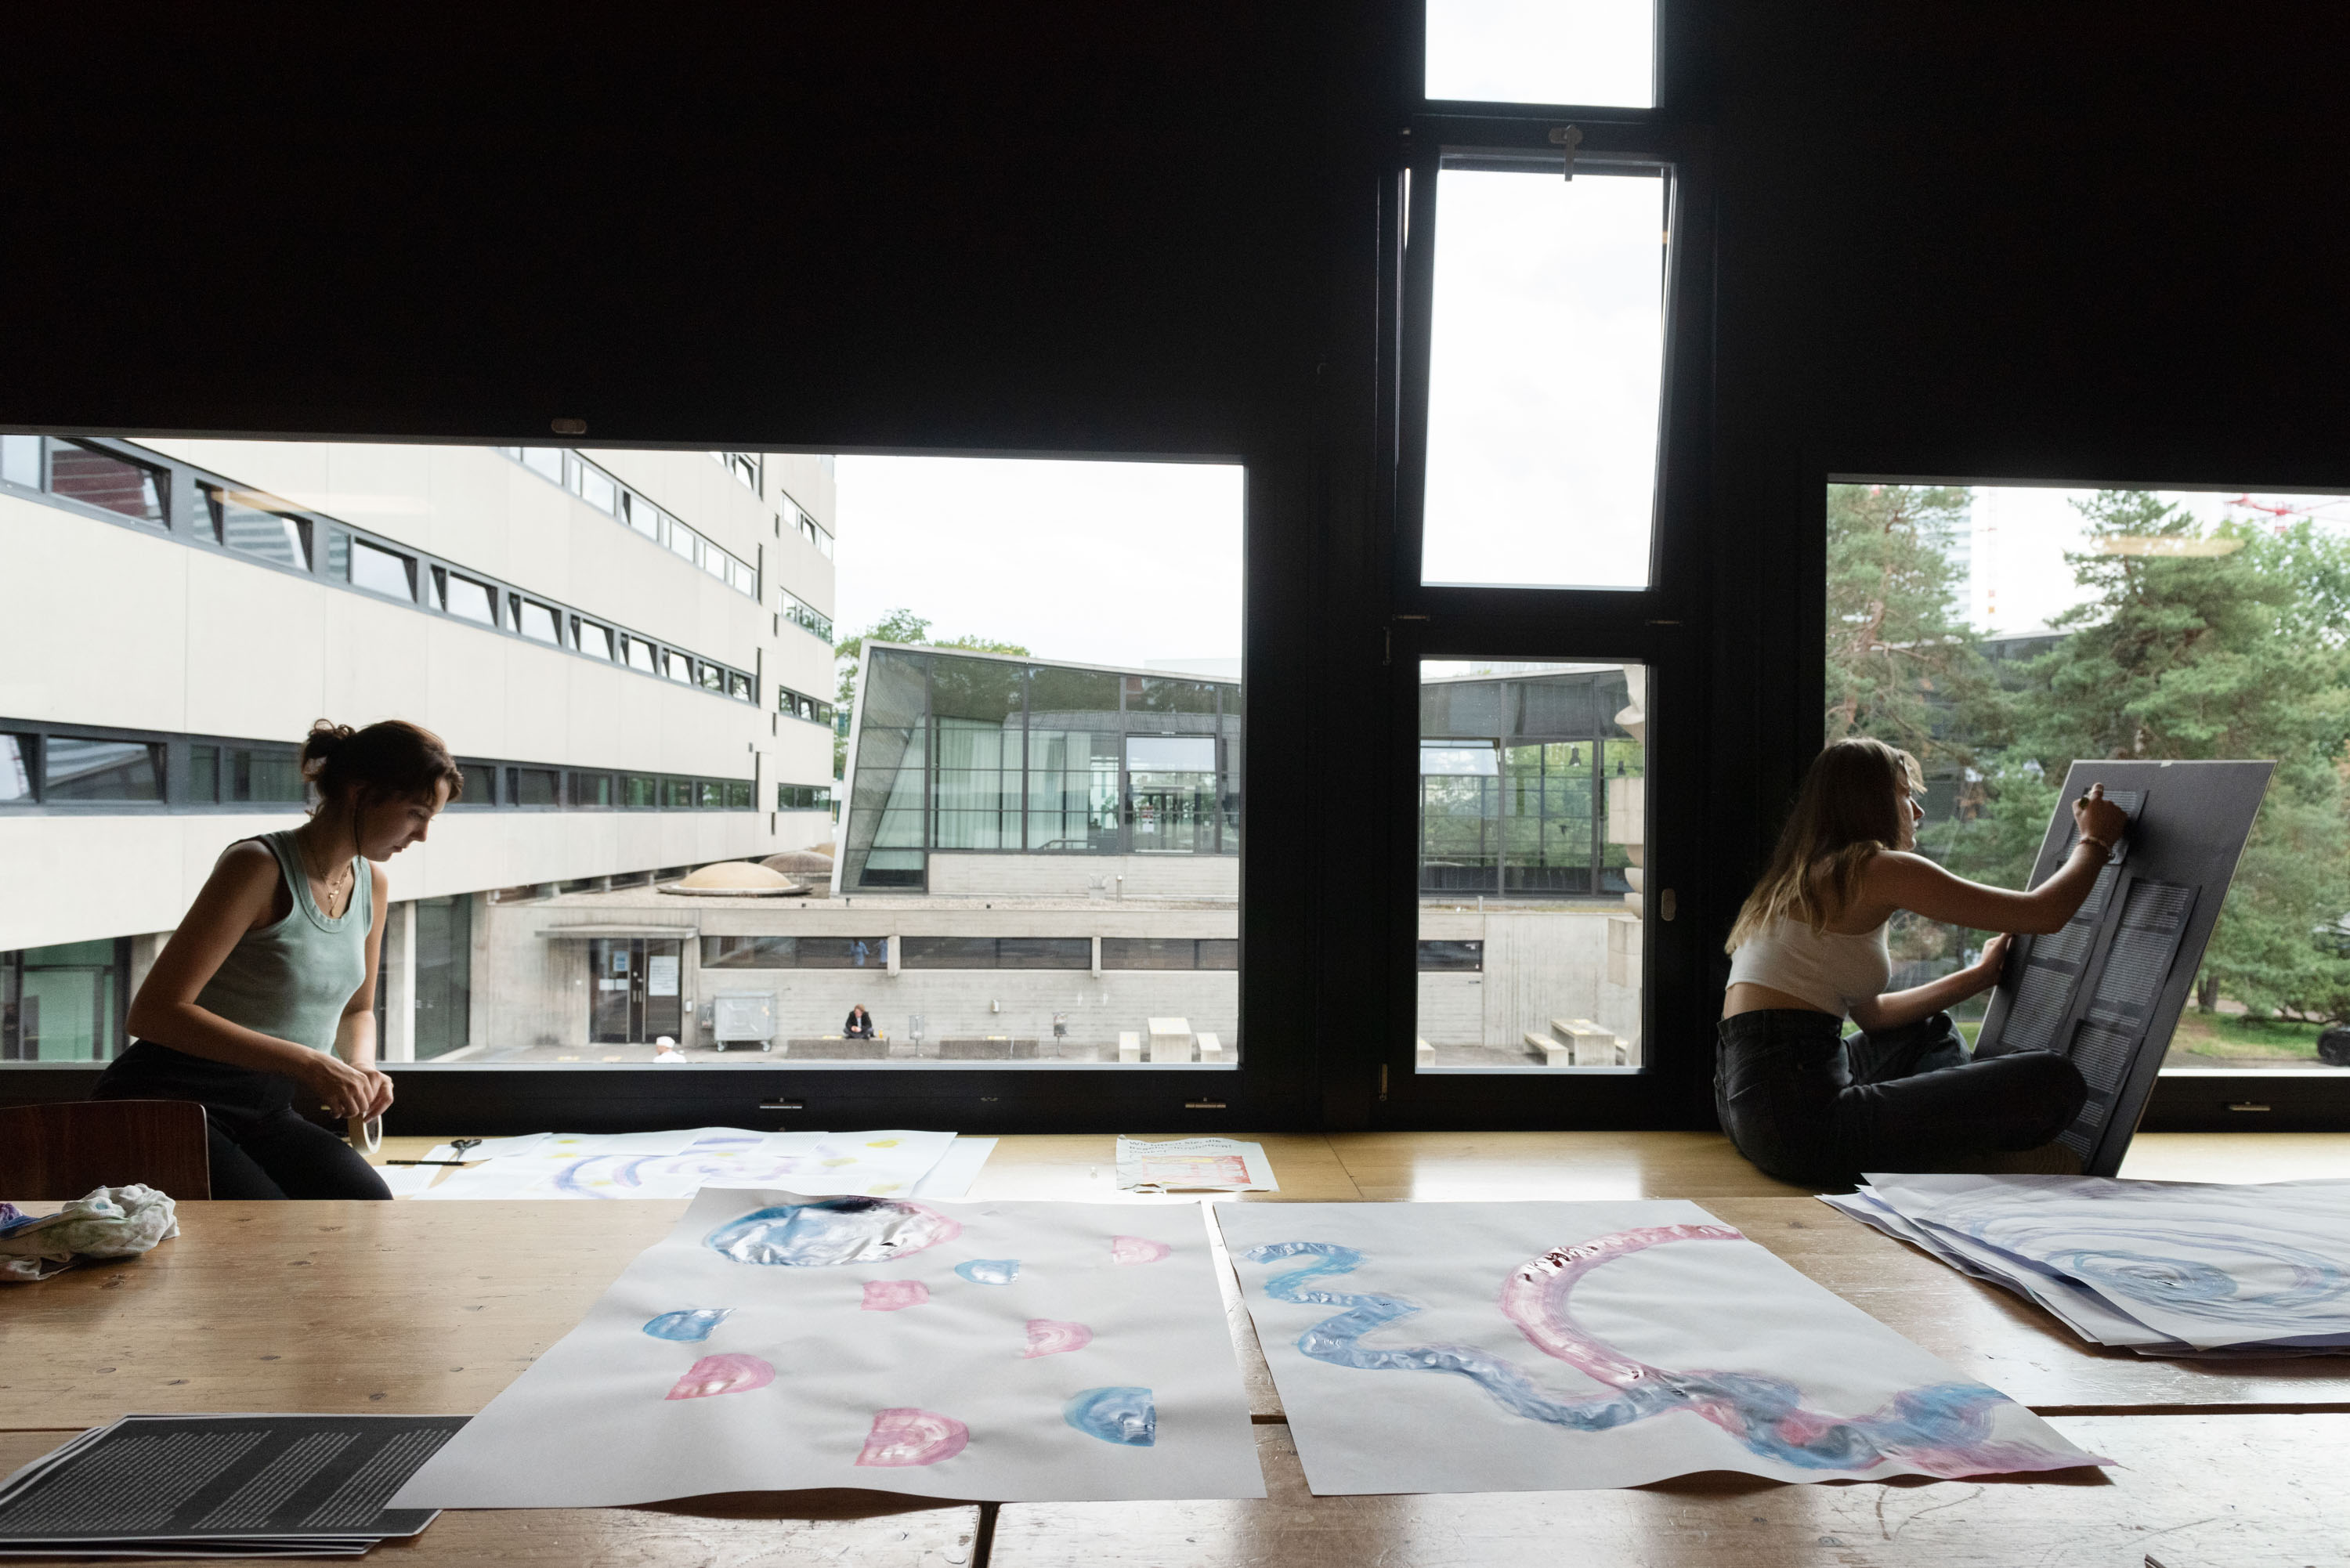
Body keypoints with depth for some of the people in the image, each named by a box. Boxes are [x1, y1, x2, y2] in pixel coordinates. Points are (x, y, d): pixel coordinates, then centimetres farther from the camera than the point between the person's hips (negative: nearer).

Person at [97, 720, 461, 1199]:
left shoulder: (370, 882, 8)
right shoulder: (259, 866, -15)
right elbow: (154, 1012, -20)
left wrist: (362, 1067, -1)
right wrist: (306, 1061, -25)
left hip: (268, 1112, 6)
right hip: (171, 1104, -6)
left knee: (370, 1207, -23)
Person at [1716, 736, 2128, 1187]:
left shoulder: (1800, 881, 22)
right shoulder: (1877, 868, -5)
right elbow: (2046, 913, -3)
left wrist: (1979, 976, 33)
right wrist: (2095, 840, 16)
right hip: (1800, 1120, -10)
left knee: (1932, 1031, 33)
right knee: (2052, 1081, -11)